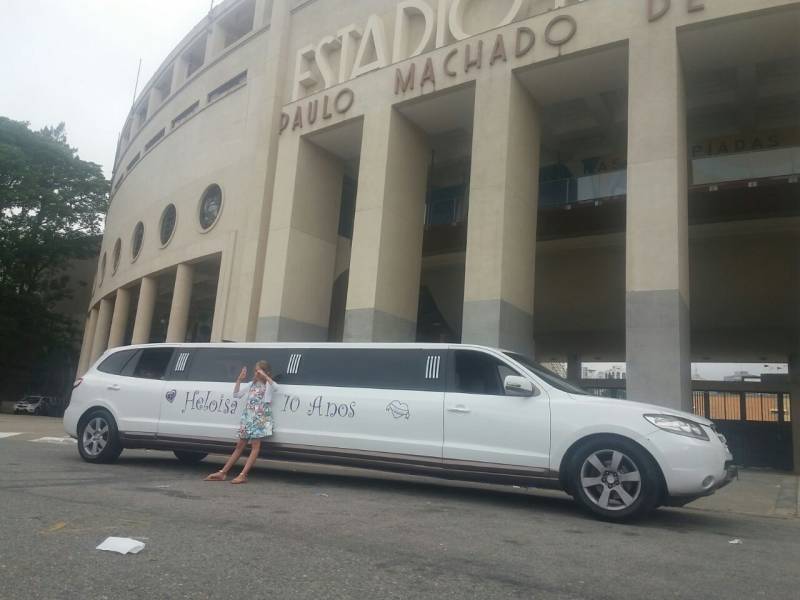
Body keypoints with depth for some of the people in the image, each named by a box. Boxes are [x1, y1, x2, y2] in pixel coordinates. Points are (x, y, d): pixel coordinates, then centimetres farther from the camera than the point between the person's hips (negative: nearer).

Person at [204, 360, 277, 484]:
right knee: (239, 446, 9)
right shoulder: (252, 385, 17)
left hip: (260, 419, -7)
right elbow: (236, 394, 15)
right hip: (247, 418, 7)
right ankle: (222, 473, 10)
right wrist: (239, 379, 7)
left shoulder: (268, 385, -1)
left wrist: (264, 375, -26)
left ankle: (243, 475, -14)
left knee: (255, 446, -9)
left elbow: (275, 387, -26)